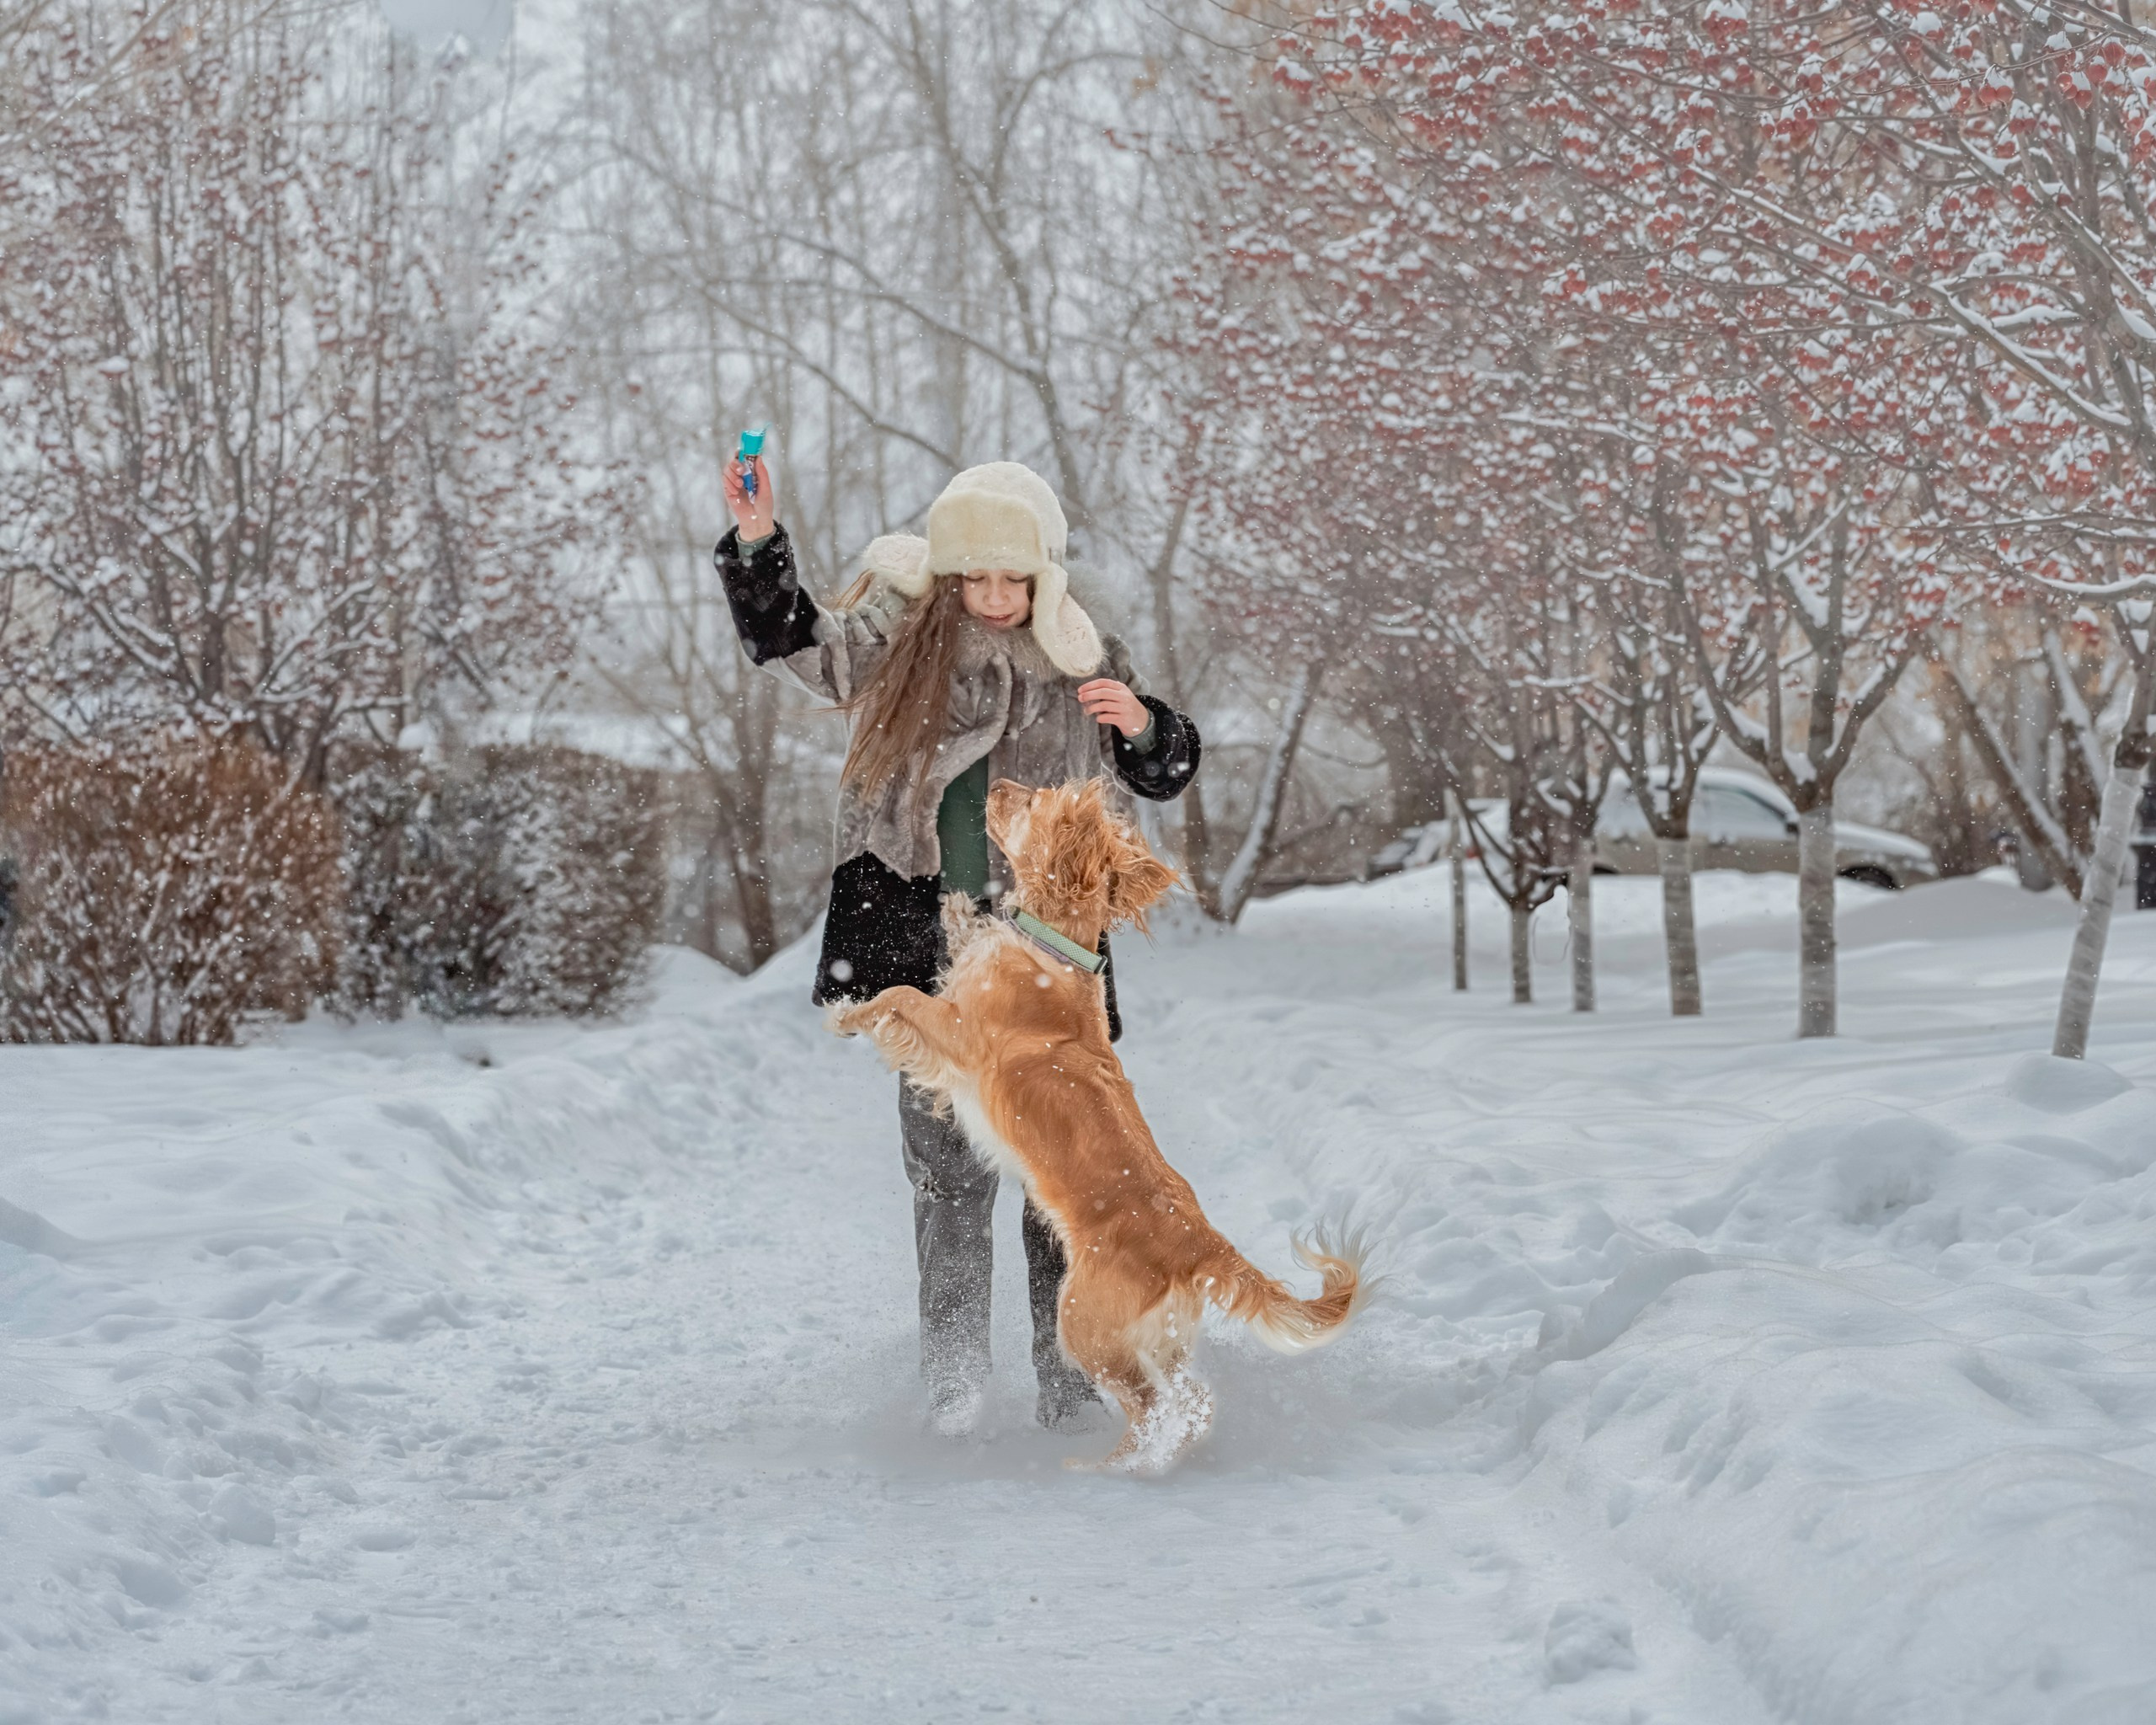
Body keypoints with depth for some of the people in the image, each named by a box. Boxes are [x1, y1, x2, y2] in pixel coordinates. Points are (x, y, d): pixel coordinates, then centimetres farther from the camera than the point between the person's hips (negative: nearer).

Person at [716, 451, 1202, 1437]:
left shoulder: (1084, 661, 4)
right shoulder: (901, 634, 4)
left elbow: (1160, 779, 14)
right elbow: (795, 645, 11)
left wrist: (1144, 727, -8)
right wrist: (758, 543, -2)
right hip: (925, 939, 0)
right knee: (945, 1166, 2)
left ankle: (1069, 1372, 8)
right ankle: (953, 1377, 9)